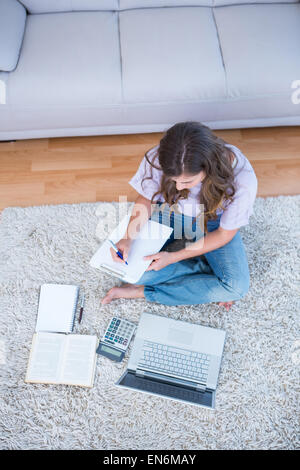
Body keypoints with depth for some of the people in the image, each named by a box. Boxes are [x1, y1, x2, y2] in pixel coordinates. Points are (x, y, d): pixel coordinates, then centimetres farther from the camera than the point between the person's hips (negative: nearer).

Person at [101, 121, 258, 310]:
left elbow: (224, 234, -20)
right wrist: (128, 238, -27)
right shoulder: (157, 159, -31)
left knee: (237, 287, -22)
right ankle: (206, 267, -4)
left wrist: (173, 257, -26)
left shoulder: (242, 181, -36)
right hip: (168, 214, 2)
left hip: (212, 222, -1)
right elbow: (146, 199, -10)